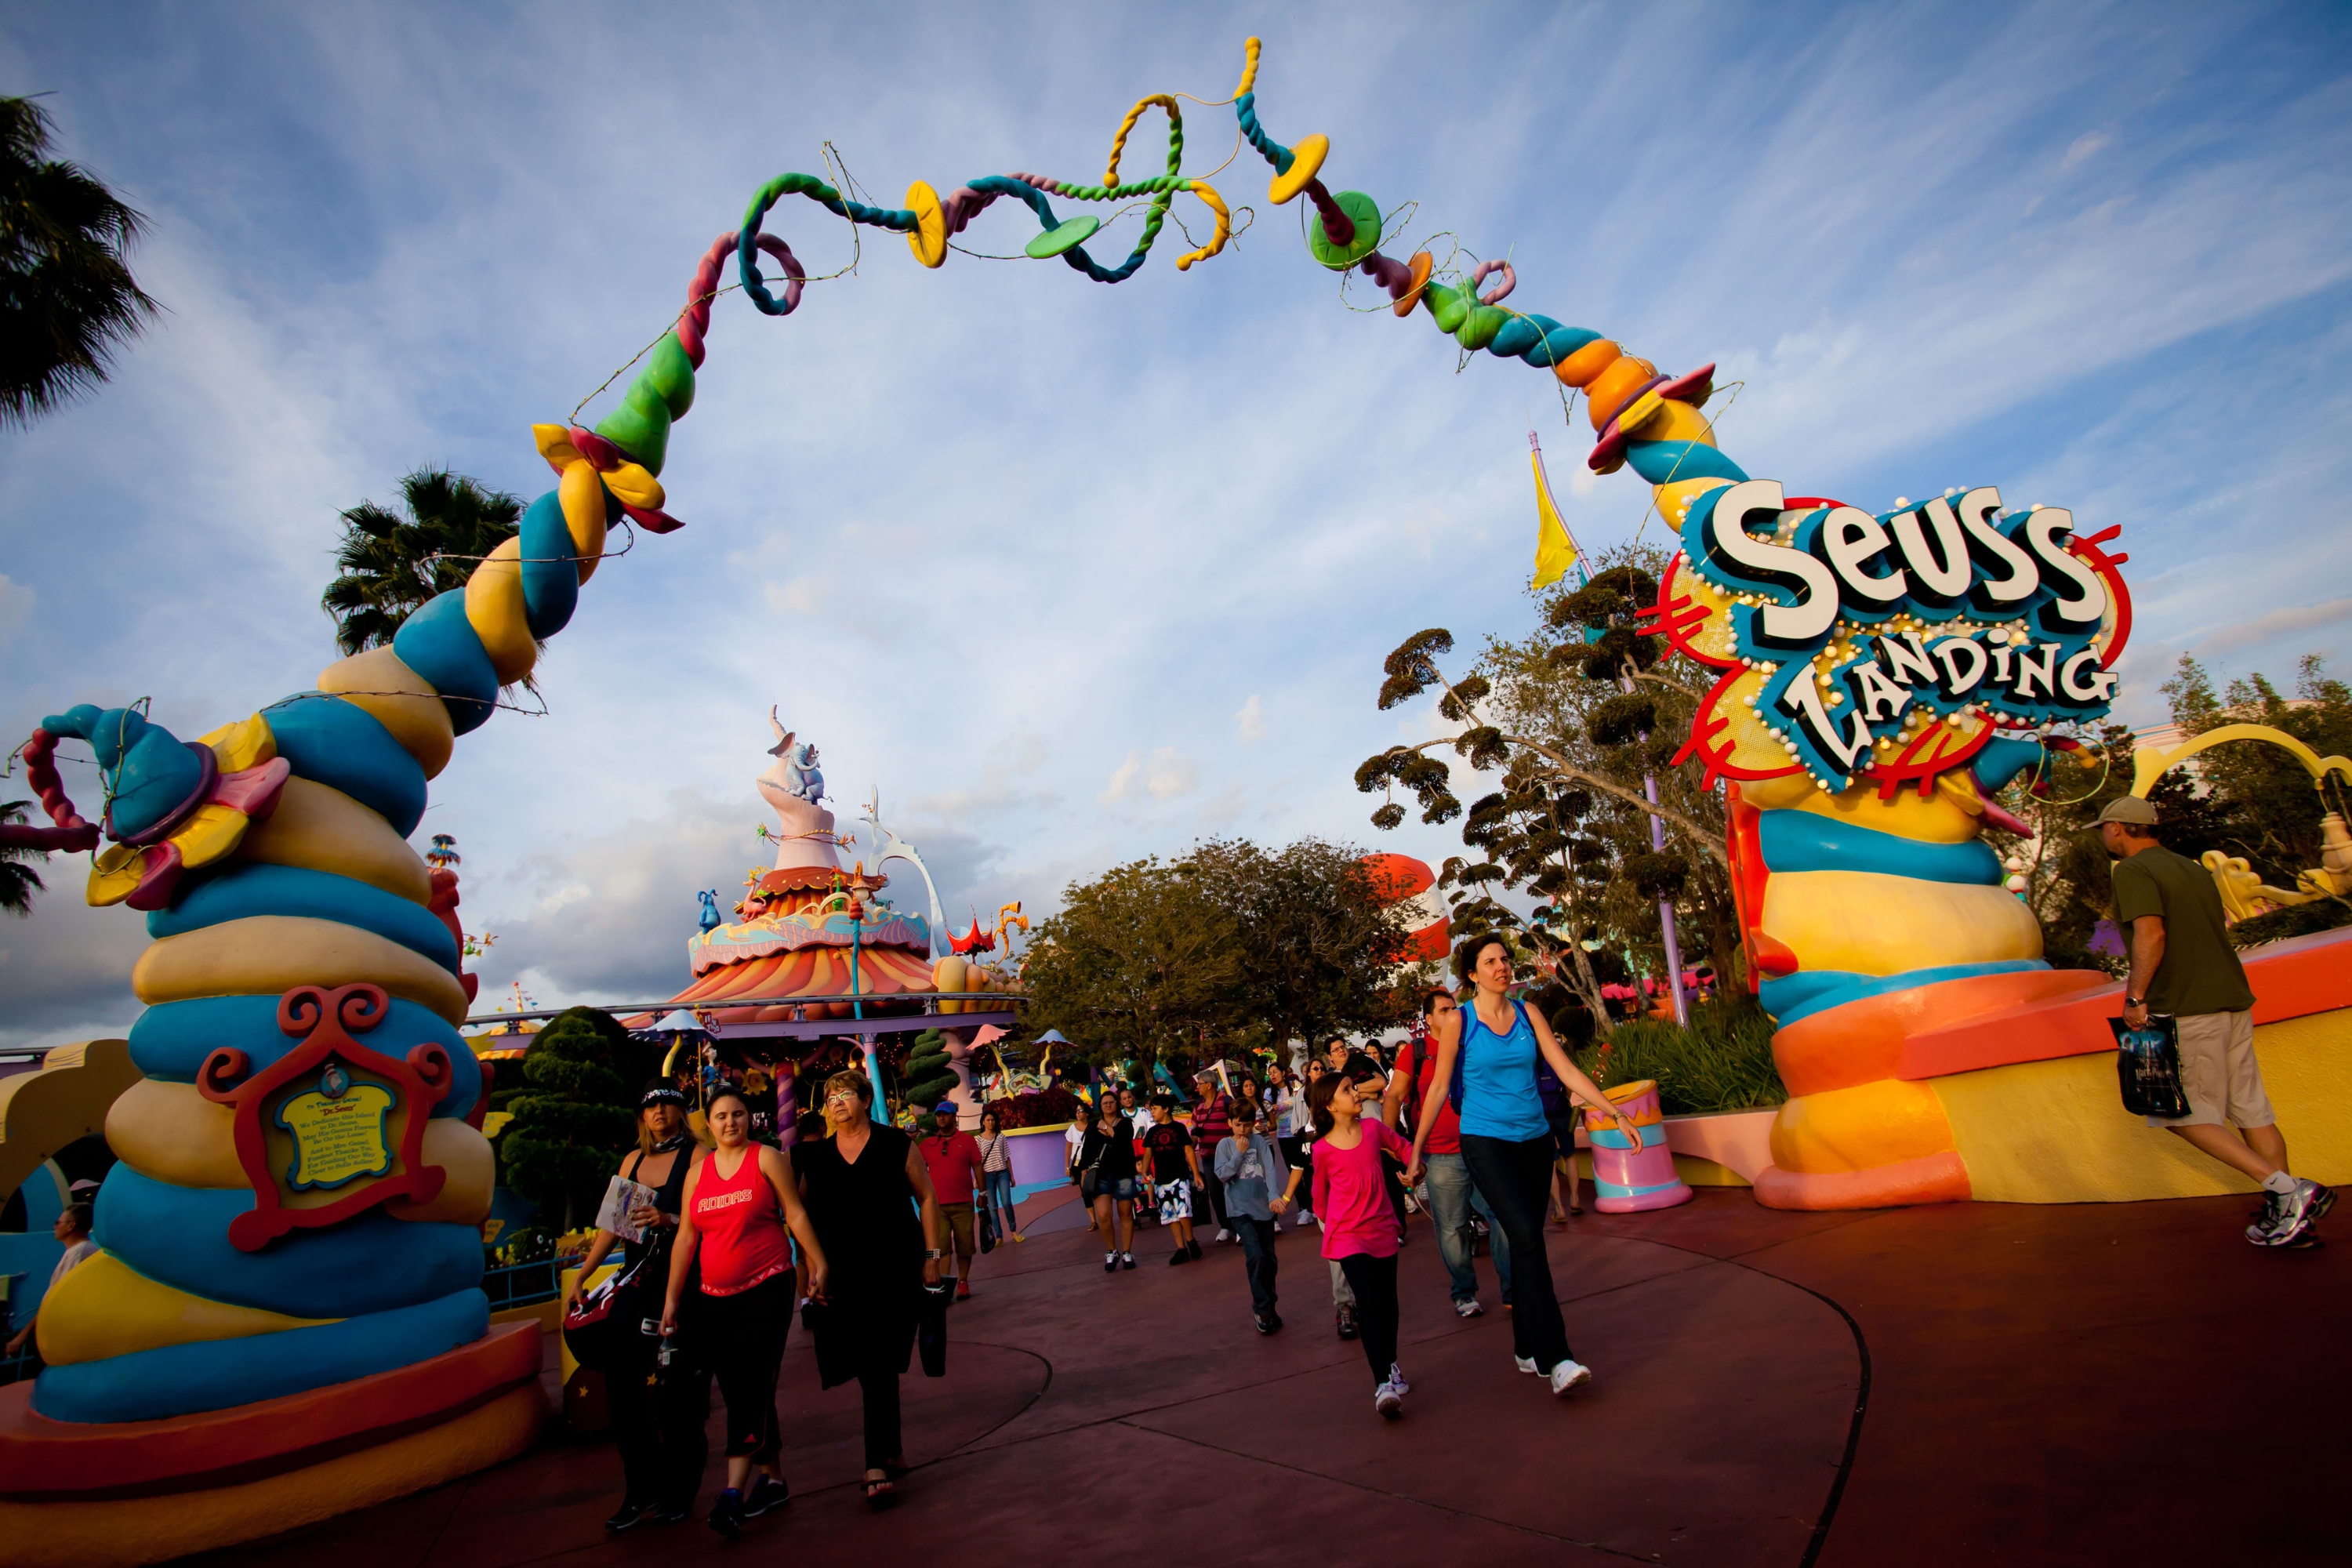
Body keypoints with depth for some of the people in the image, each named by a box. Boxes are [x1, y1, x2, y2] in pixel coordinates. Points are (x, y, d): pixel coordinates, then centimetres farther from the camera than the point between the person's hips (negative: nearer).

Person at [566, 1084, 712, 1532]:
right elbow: (612, 1225, 15)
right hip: (636, 1283, 6)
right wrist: (580, 1277, 11)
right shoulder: (634, 1160, 13)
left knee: (679, 1392, 0)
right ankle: (642, 1490, 20)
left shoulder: (696, 1156, -5)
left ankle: (679, 1492, 17)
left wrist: (668, 1220, -29)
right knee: (621, 1381, 4)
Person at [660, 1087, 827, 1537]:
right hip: (716, 1296, 5)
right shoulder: (698, 1171, 9)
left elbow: (796, 1215, -1)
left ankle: (733, 1491, -7)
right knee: (738, 1391, 9)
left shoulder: (766, 1158, -2)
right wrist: (672, 1298, 7)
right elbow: (685, 1237, 10)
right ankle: (772, 1481, 22)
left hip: (767, 1287, -4)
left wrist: (818, 1264, -5)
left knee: (751, 1386, -9)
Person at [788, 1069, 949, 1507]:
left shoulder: (896, 1145, -1)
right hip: (844, 1278, 3)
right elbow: (804, 1217, 12)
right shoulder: (814, 1157, 6)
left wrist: (932, 1255, -1)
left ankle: (879, 1470, 0)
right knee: (872, 1372, 7)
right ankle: (892, 1452, 25)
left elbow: (926, 1197, 4)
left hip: (895, 1272, -3)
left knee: (879, 1369, -8)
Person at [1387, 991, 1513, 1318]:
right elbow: (1394, 1097, -1)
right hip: (1441, 1156, -2)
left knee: (1504, 1217, 0)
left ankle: (1514, 1290, 15)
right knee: (1451, 1229, 5)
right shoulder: (1415, 1051, 0)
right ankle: (1463, 1294, 23)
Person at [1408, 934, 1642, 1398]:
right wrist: (1417, 1150, 1)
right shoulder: (1458, 1021, -5)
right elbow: (1438, 1088, -1)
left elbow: (1567, 1070, 5)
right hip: (1485, 1141, -4)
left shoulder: (1527, 1014, 5)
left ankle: (1527, 1350, 22)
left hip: (1534, 1139, 4)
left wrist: (1617, 1115, 0)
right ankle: (1555, 1359, -16)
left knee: (1526, 1241, 7)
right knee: (1526, 1236, -18)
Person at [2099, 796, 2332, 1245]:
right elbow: (2215, 934, 20)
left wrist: (2135, 997, -18)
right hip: (2233, 999, 9)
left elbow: (2151, 935, -22)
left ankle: (2284, 1189, -8)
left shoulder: (2133, 871, -10)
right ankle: (2286, 1209, 14)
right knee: (2250, 1109, 12)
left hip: (2185, 1009, -9)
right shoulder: (2192, 868, 17)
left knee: (2183, 1114, 0)